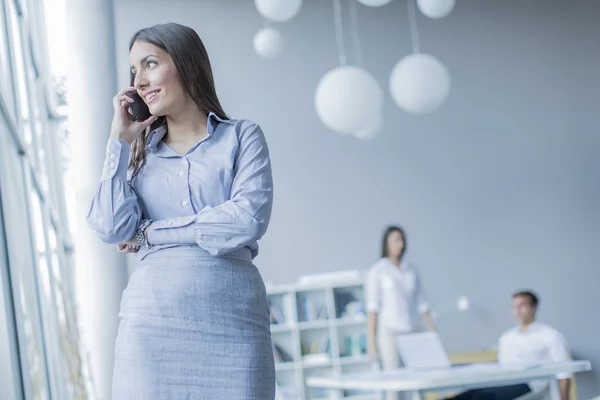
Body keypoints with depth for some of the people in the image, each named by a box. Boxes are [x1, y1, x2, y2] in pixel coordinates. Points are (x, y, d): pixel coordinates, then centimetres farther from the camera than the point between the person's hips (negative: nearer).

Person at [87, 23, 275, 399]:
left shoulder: (242, 137, 8)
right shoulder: (139, 152, 17)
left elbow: (249, 220, -7)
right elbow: (112, 228, 2)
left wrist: (151, 233, -2)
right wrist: (121, 141, 5)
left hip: (232, 316, -2)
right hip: (153, 321, 2)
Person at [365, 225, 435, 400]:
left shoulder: (411, 270, 13)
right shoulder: (377, 271, 0)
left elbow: (421, 304, 15)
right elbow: (372, 307, -4)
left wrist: (433, 332, 9)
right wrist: (371, 340, -9)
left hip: (413, 332, 4)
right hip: (389, 332, -4)